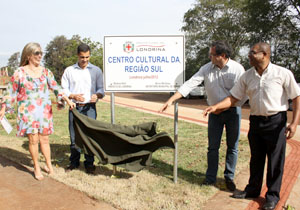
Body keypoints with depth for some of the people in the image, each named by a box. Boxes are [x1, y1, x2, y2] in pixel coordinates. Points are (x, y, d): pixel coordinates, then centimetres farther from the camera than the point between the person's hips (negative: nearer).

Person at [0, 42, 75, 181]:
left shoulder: (45, 72, 7)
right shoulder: (19, 73, 0)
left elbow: (55, 87, 1)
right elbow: (12, 92, 4)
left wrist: (67, 99, -10)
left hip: (44, 111, 2)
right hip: (27, 111, -2)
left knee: (44, 139, 6)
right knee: (33, 139, -2)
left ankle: (49, 165, 19)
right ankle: (36, 168, 14)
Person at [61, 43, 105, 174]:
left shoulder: (96, 70, 9)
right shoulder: (69, 71, 8)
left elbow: (101, 89, 9)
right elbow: (64, 89, 6)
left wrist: (97, 95, -14)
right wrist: (74, 96, -13)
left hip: (89, 107, -1)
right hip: (74, 107, 1)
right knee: (74, 135, 5)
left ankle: (89, 164, 11)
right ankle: (74, 162, 20)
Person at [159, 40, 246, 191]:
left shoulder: (237, 69, -13)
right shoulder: (207, 68, -5)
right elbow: (190, 84, -10)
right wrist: (171, 99, -18)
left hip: (232, 111, -2)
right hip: (214, 112, 2)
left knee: (232, 147, 8)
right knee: (213, 146, 6)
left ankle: (229, 177, 25)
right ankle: (210, 178, 19)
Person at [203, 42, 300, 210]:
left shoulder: (283, 74, -10)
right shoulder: (247, 76, 2)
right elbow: (233, 98, 4)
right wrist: (216, 107, -9)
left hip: (276, 121, -4)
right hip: (256, 121, 4)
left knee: (275, 160, 5)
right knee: (256, 158, 15)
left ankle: (273, 196, 21)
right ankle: (253, 189, 31)